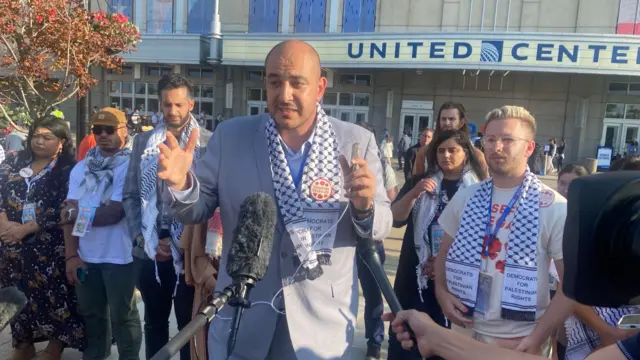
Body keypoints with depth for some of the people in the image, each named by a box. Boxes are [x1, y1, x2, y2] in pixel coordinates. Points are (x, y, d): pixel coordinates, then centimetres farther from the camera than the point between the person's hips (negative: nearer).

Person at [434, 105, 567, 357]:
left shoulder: (554, 207, -10)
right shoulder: (465, 198, 1)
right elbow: (445, 253, 12)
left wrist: (538, 336, -14)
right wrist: (441, 292, -5)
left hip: (522, 339, -3)